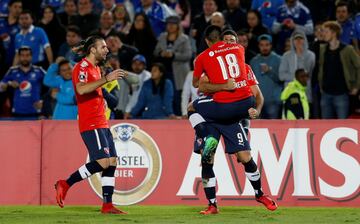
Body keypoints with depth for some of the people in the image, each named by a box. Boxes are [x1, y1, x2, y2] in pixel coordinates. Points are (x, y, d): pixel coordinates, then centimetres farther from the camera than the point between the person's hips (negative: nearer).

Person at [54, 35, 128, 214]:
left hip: (101, 123, 10)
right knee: (103, 162, -18)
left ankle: (107, 205, 5)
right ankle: (65, 184, -8)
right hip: (90, 124, -10)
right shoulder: (82, 67, -10)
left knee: (112, 162, 3)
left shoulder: (96, 68, 21)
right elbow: (81, 89, -28)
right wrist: (106, 79, -29)